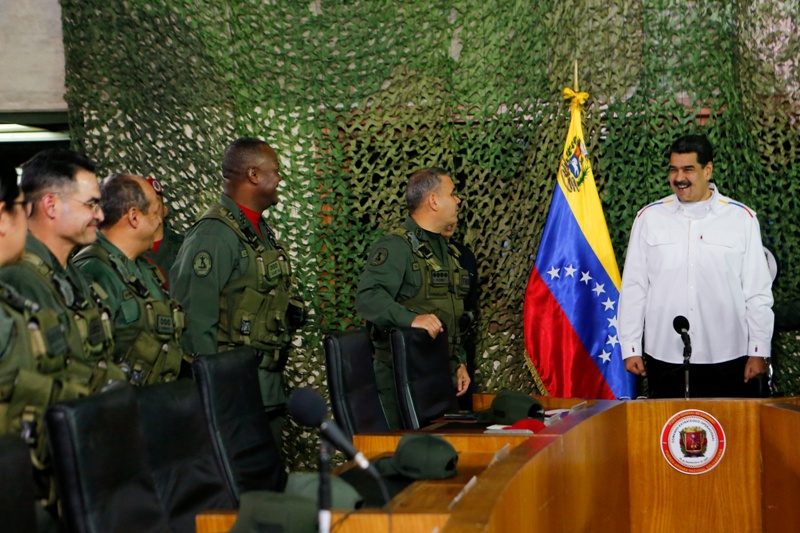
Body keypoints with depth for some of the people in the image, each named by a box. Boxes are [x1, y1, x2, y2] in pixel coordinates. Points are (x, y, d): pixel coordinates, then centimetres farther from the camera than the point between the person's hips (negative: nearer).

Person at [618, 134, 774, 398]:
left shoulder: (742, 218, 3)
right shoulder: (649, 218, 5)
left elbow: (758, 292, 4)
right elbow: (633, 288, 7)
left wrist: (759, 351, 1)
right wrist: (630, 348, 3)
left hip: (727, 357, -1)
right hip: (664, 356, 1)